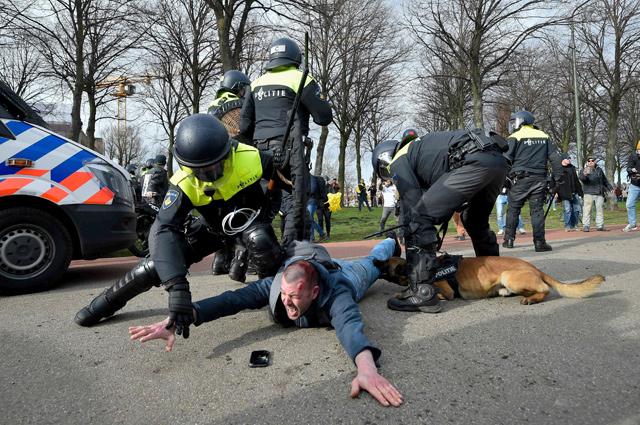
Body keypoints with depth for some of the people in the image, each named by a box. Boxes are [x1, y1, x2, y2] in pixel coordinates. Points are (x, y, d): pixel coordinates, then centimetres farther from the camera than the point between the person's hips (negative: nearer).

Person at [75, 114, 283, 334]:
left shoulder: (250, 158, -34)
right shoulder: (184, 184, -32)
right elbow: (163, 230, -41)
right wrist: (177, 286, -52)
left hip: (250, 217, -1)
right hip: (213, 225, 1)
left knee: (259, 241, -37)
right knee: (159, 263, -8)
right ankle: (108, 301, 17)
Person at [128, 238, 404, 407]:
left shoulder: (335, 295, -53)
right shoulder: (274, 286, -44)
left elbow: (350, 325, -72)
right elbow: (231, 299, -55)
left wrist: (366, 367, -93)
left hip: (347, 275, -2)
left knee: (372, 262, 32)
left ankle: (391, 243, 64)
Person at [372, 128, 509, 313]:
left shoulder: (398, 162, 11)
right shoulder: (420, 149, 36)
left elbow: (411, 206, 3)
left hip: (475, 161, -9)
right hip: (499, 160, 10)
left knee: (418, 218, -5)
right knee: (476, 221, 31)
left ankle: (422, 293, -8)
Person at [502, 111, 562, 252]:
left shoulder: (515, 137, 0)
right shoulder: (543, 136, 13)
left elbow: (506, 160, -6)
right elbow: (554, 158, 11)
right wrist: (558, 176, 12)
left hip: (520, 179, -3)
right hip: (539, 179, 3)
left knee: (513, 209, 7)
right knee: (537, 210, 3)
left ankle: (509, 240, 11)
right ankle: (539, 242, 0)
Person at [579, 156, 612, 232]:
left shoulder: (599, 170, 17)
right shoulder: (584, 170, 2)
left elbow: (605, 180, 28)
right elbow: (581, 178, -20)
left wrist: (610, 188, 27)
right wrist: (584, 174, -41)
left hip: (599, 194, 5)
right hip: (589, 193, -5)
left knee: (600, 209, 5)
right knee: (587, 210, -9)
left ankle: (600, 225, 12)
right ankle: (586, 226, -8)